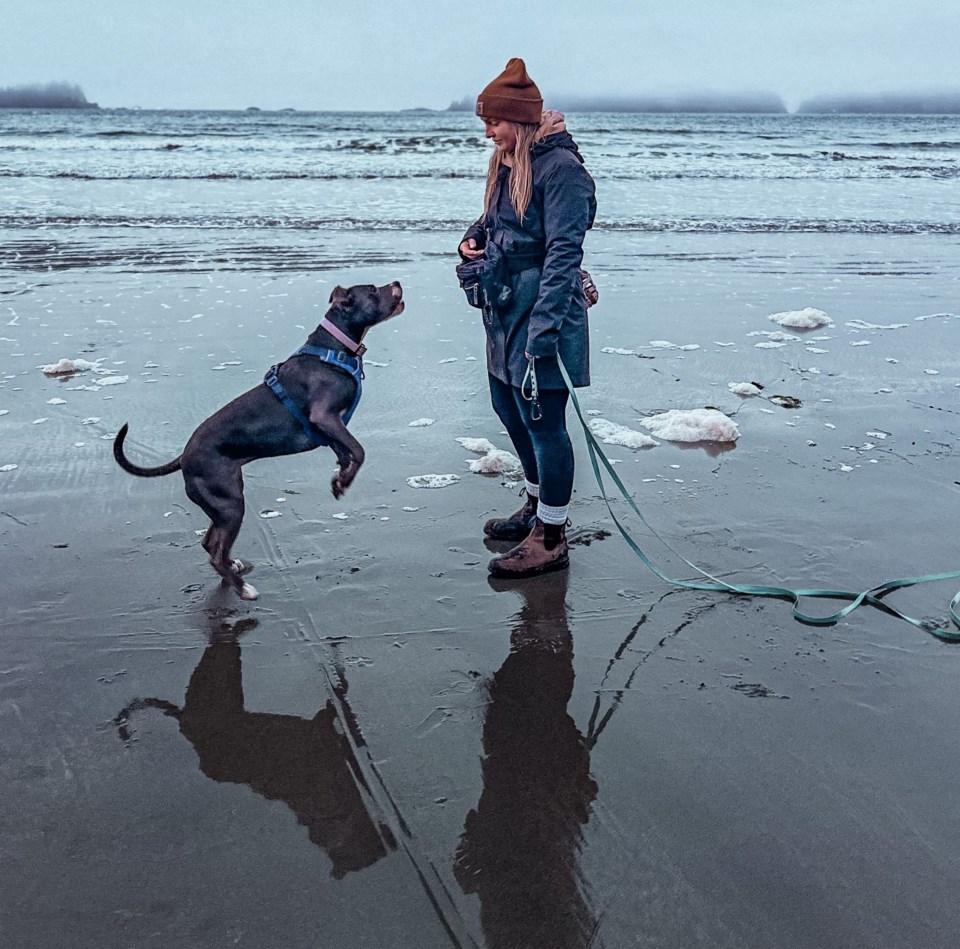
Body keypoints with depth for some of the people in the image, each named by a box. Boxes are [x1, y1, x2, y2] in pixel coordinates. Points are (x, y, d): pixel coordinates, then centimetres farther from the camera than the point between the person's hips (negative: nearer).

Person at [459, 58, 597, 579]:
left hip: (543, 312, -10)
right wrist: (473, 238, 3)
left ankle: (551, 539, 10)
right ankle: (538, 505, 39)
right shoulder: (506, 163, 12)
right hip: (506, 310, 10)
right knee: (509, 408, 19)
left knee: (542, 419, -3)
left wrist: (543, 329, -25)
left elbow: (564, 253, -21)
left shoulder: (560, 167, -16)